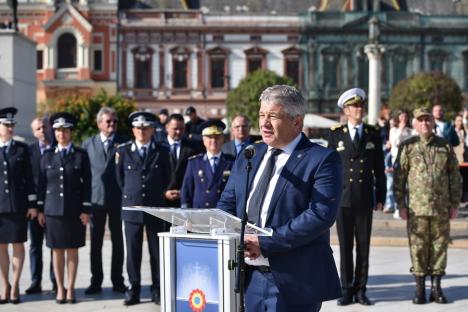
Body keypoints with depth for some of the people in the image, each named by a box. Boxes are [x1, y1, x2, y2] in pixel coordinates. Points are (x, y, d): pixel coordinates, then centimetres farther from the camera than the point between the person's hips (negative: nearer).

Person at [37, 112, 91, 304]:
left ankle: (70, 288, 11)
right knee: (57, 250, 4)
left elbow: (87, 184, 0)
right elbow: (42, 183, 8)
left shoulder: (81, 155, 2)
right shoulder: (47, 156, 8)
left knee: (72, 250, 4)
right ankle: (60, 289, 12)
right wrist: (40, 209, 3)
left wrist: (86, 210, -6)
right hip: (53, 209, 1)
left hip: (74, 209, -1)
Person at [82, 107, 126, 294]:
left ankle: (117, 281, 14)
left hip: (117, 199, -1)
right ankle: (96, 281, 13)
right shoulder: (89, 144, 8)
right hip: (96, 198, 1)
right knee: (95, 242, 5)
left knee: (118, 242, 5)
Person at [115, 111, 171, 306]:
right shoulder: (123, 151, 5)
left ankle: (157, 290, 12)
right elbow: (120, 178, 14)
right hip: (131, 208, 0)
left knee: (157, 251, 3)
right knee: (133, 251, 2)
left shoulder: (162, 152, 5)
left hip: (155, 208, 0)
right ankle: (133, 290, 11)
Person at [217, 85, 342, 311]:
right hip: (247, 278, 6)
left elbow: (321, 214, -18)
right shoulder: (247, 157, 14)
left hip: (292, 282, -5)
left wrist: (266, 243, -21)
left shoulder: (322, 160, -7)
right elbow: (226, 204, 15)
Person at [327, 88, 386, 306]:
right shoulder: (336, 135, 4)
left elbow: (379, 169, 8)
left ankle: (360, 290, 13)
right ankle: (346, 290, 11)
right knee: (345, 246, 4)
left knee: (364, 246, 5)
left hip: (365, 199, 1)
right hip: (342, 198, -1)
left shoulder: (373, 135, 6)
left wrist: (380, 197, 4)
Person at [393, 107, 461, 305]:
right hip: (417, 208, -1)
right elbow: (399, 177, 2)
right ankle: (420, 288, 11)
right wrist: (401, 205, -2)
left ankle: (436, 287, 16)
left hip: (441, 207, 2)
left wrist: (455, 203, 5)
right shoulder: (408, 147, 2)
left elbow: (455, 176, 10)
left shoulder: (445, 146, 7)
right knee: (418, 248, 1)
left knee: (440, 246, 6)